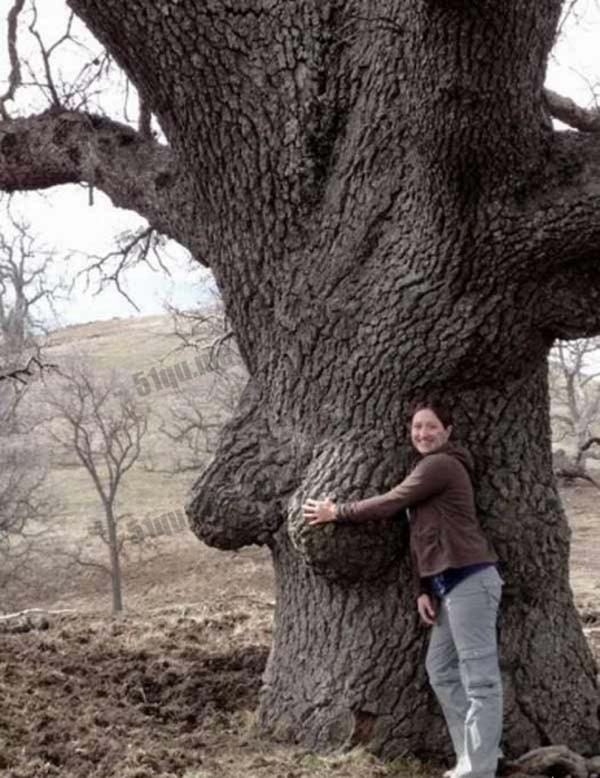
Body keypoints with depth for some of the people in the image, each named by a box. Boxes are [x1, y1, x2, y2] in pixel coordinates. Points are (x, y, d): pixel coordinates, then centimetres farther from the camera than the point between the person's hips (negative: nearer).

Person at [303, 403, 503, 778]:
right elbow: (420, 536, 19)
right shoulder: (430, 468, 22)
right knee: (441, 670, 14)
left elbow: (389, 504, -9)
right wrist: (422, 590, 11)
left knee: (480, 678, -6)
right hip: (451, 584, 11)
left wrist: (337, 512, 2)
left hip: (471, 579, -11)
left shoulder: (440, 465, -9)